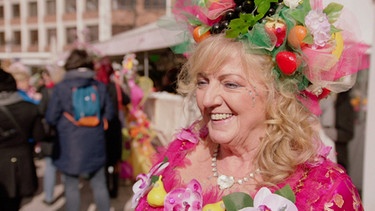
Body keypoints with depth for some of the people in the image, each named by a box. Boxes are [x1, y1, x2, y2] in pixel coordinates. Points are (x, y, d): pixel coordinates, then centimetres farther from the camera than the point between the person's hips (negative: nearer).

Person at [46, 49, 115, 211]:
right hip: (94, 144, 2)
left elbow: (51, 118, -5)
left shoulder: (61, 87, -9)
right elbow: (109, 113, 1)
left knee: (71, 186, 12)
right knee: (99, 185, 14)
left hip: (69, 145, -2)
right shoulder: (100, 86, -4)